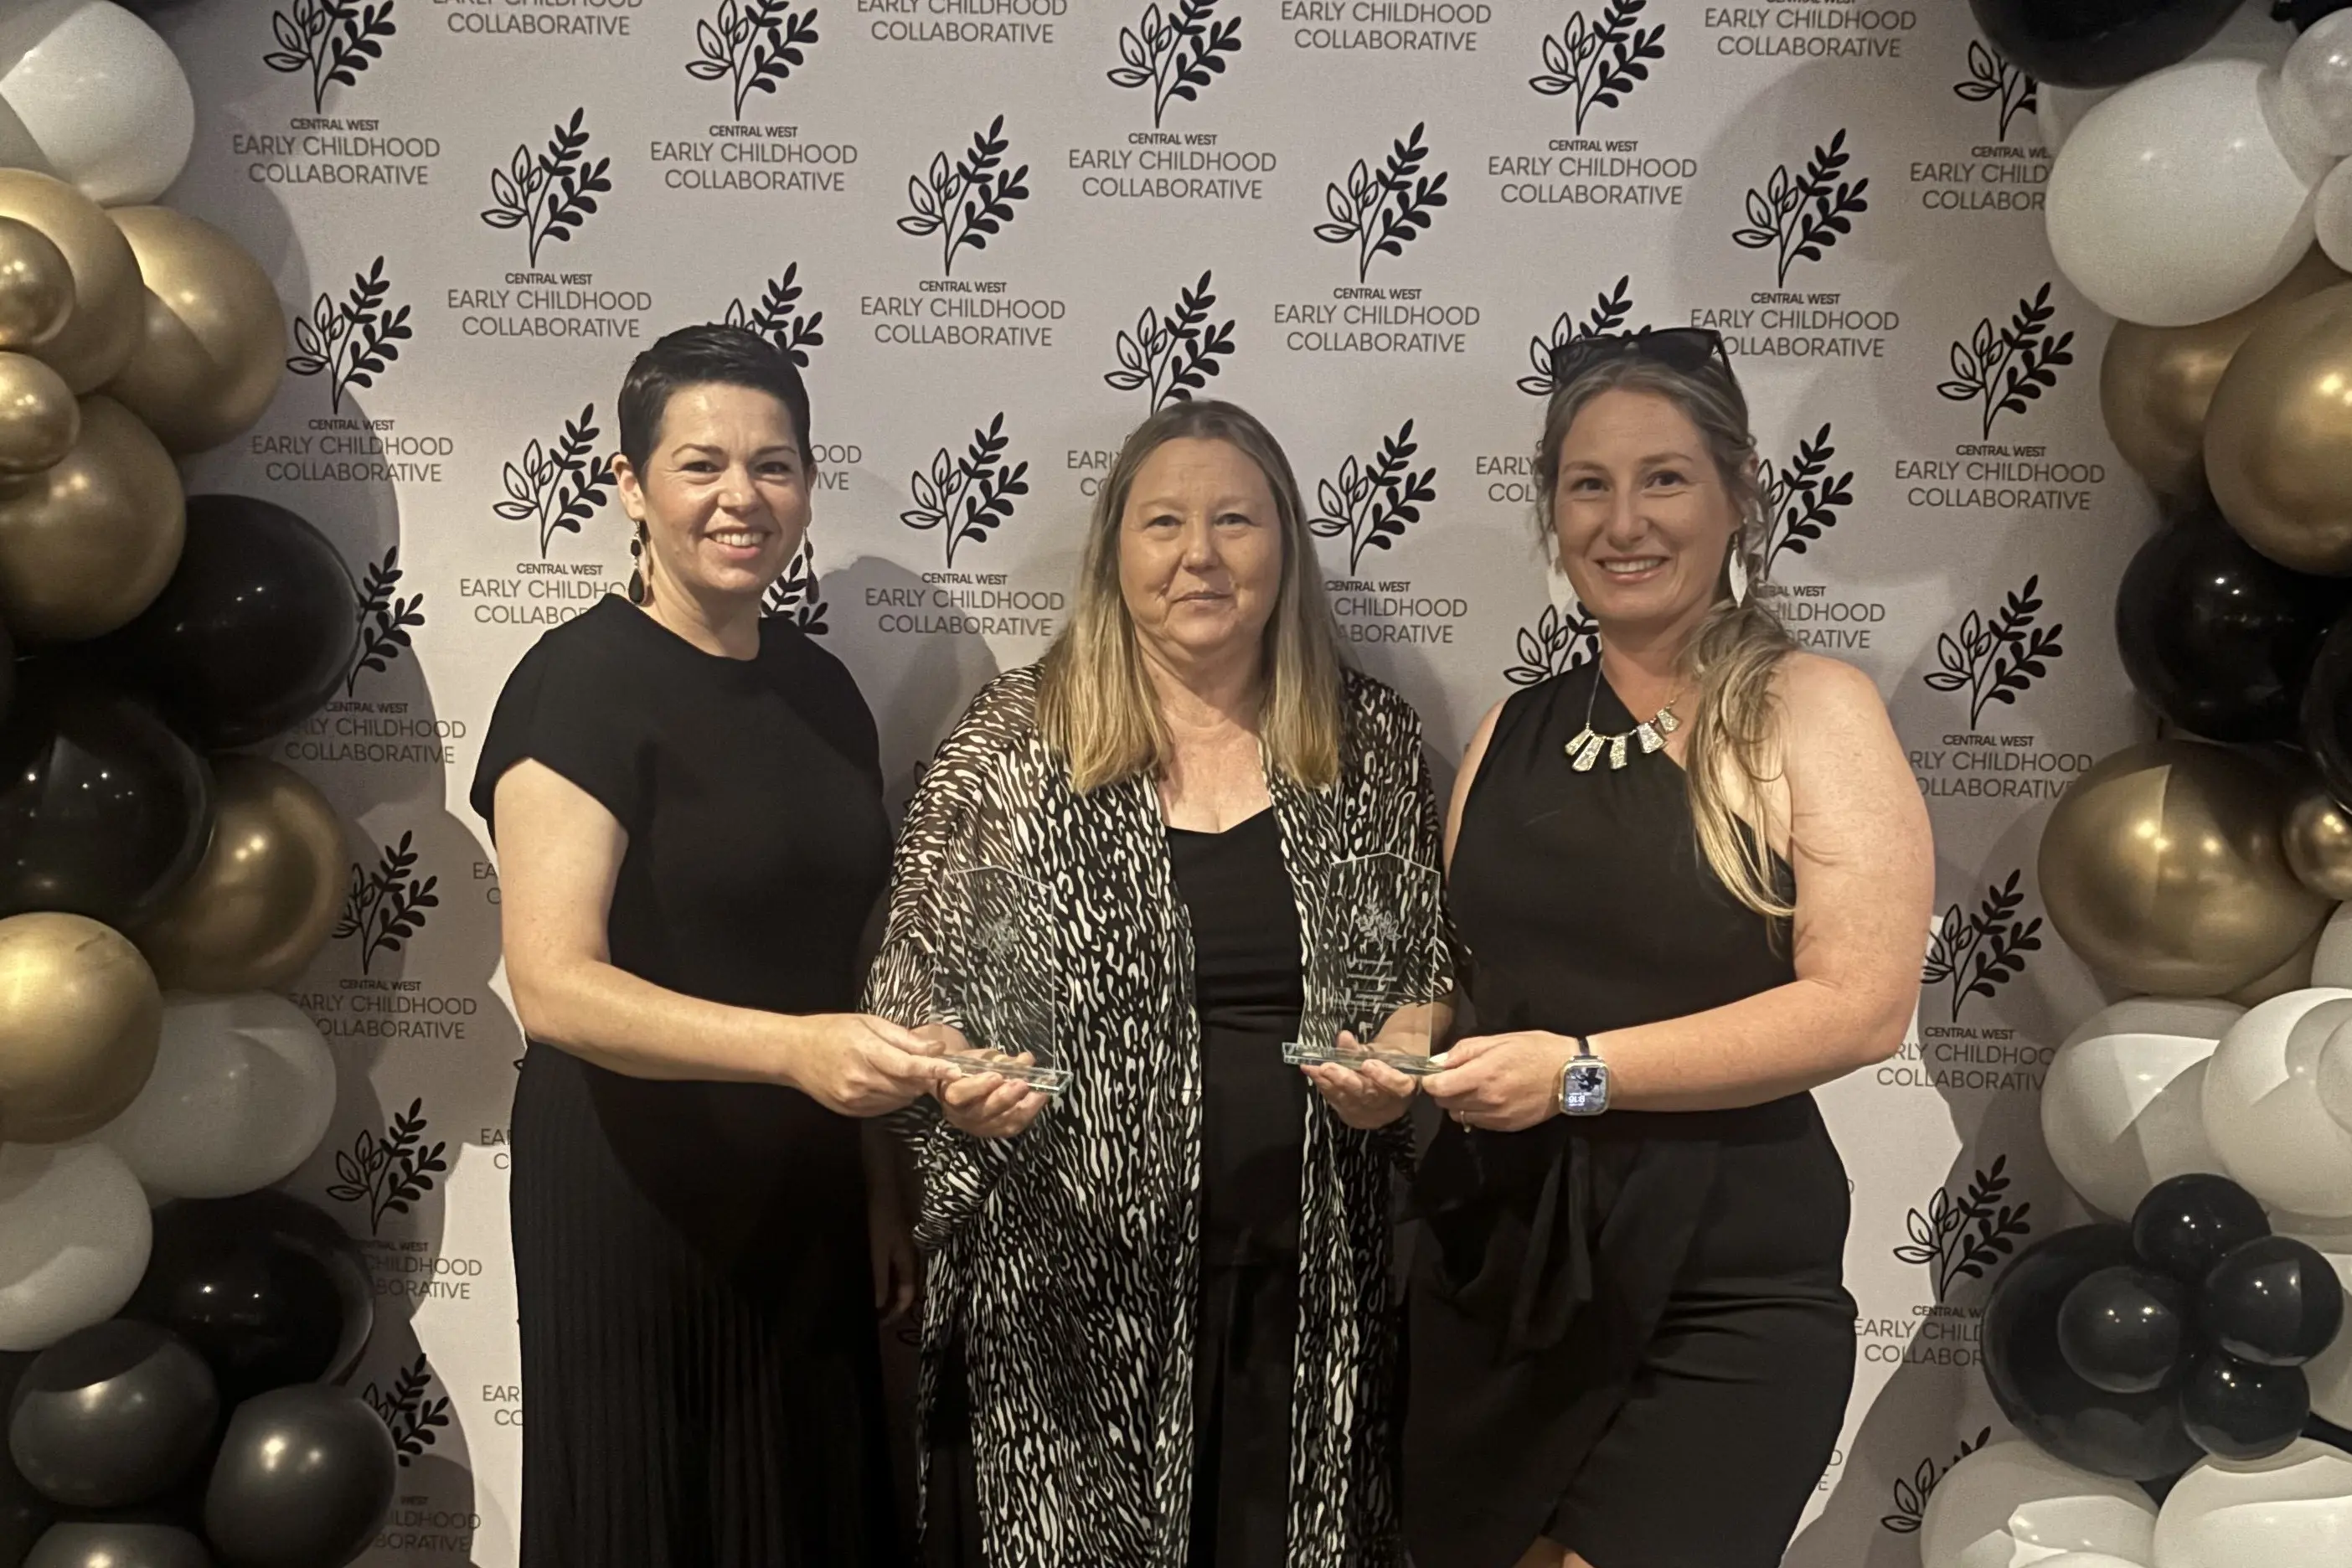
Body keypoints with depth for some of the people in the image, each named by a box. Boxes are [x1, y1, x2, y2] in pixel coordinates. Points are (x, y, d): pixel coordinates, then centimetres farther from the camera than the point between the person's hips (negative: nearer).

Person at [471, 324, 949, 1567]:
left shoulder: (822, 689, 8)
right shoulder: (584, 682, -12)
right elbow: (554, 984, -22)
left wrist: (879, 1194, 13)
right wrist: (792, 1047, -35)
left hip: (807, 1210, 6)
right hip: (636, 1208, -6)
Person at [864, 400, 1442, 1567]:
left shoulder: (1372, 744, 5)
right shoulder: (1013, 743, -2)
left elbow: (1434, 977, 13)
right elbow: (915, 980, 1)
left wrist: (1402, 1064, -7)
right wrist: (956, 1081, -18)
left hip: (1312, 1275, 2)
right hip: (1080, 1282, -2)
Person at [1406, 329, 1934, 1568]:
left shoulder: (1808, 708, -6)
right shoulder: (1513, 734, 9)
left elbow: (1863, 1004, -14)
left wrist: (1582, 1072, -17)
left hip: (1721, 1288, -5)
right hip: (1495, 1254, 5)